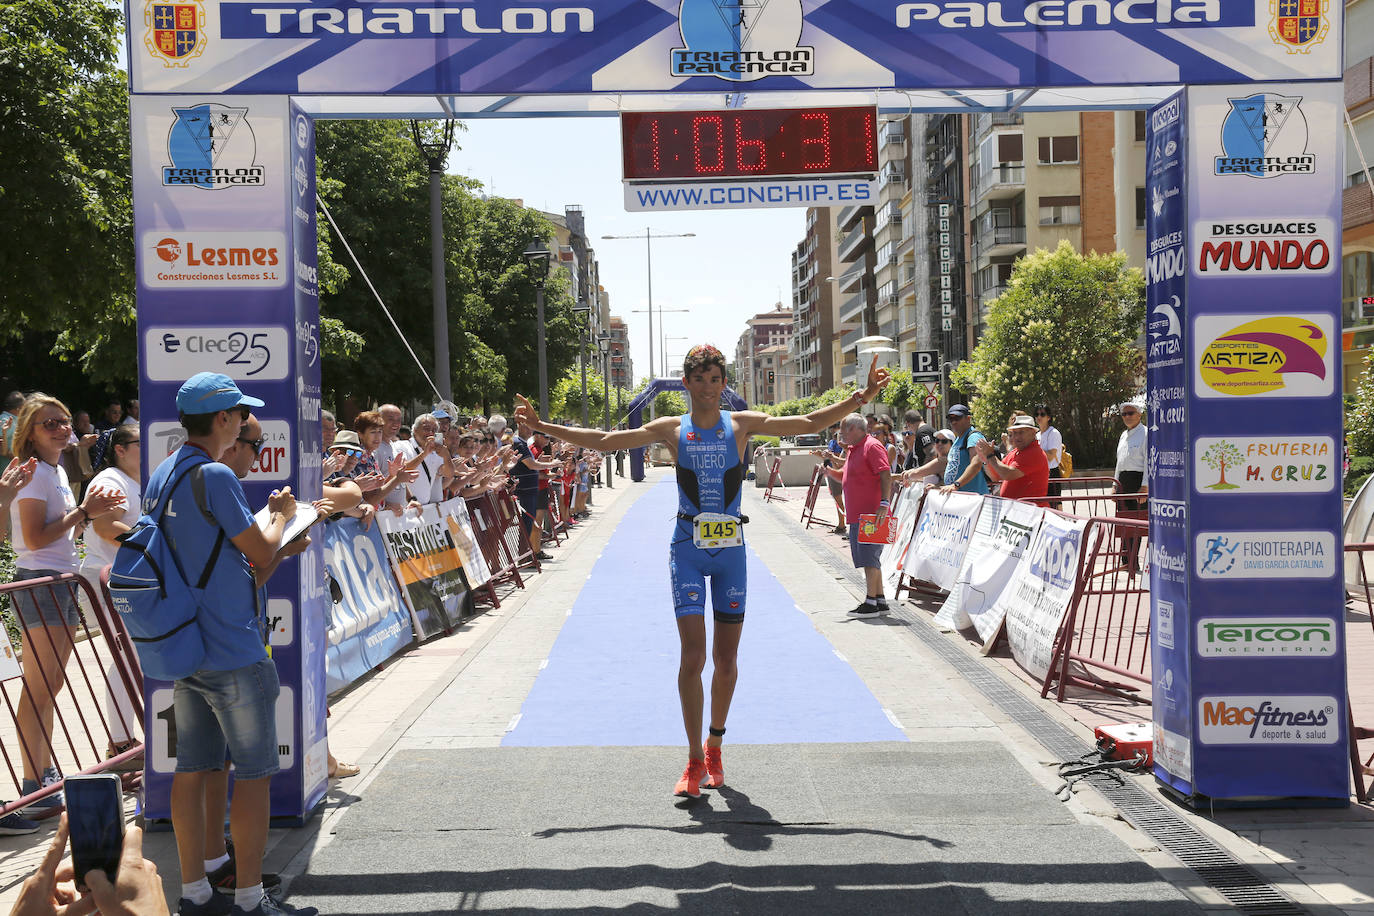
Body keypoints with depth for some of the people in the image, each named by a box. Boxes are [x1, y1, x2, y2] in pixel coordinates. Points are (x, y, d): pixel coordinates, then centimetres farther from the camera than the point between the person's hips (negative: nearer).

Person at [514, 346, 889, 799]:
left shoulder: (742, 424, 1)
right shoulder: (671, 430, 1)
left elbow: (810, 423, 2)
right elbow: (603, 440, 4)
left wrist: (861, 397, -6)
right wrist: (542, 426, 0)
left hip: (730, 548, 1)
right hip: (688, 549, -1)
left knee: (726, 658, 6)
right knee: (692, 656, -9)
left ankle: (714, 746, 27)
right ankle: (695, 760, 1)